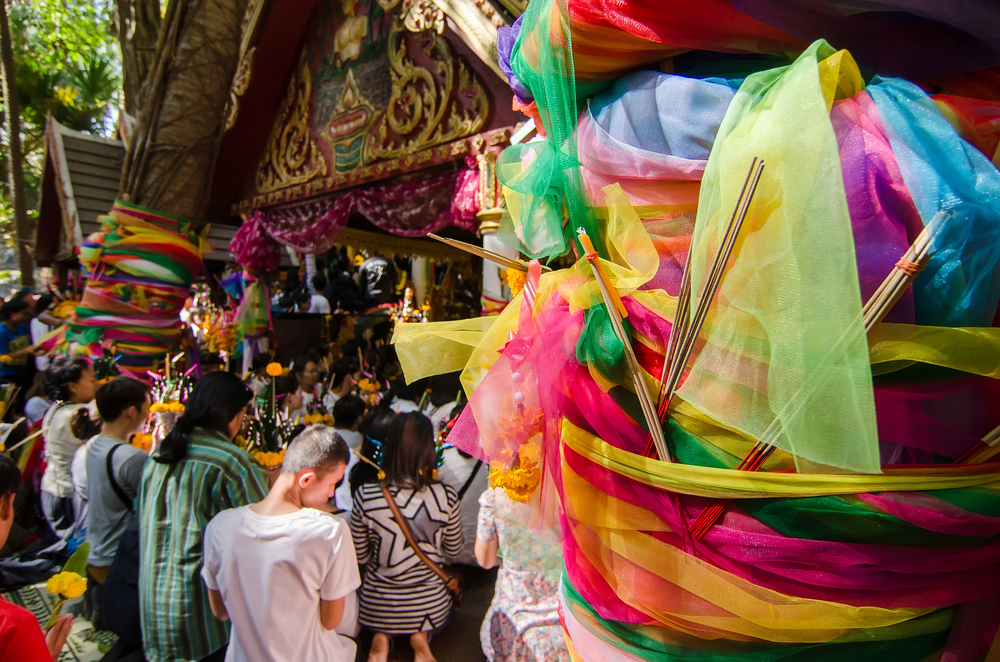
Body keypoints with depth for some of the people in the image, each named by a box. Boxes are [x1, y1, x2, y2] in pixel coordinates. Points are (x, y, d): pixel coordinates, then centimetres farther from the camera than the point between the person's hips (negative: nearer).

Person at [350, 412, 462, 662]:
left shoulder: (366, 495, -21)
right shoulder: (446, 497, -22)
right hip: (429, 605, 0)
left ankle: (381, 637, 7)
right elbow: (453, 551, -4)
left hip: (377, 604, 1)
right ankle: (421, 636, 6)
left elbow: (360, 556, -5)